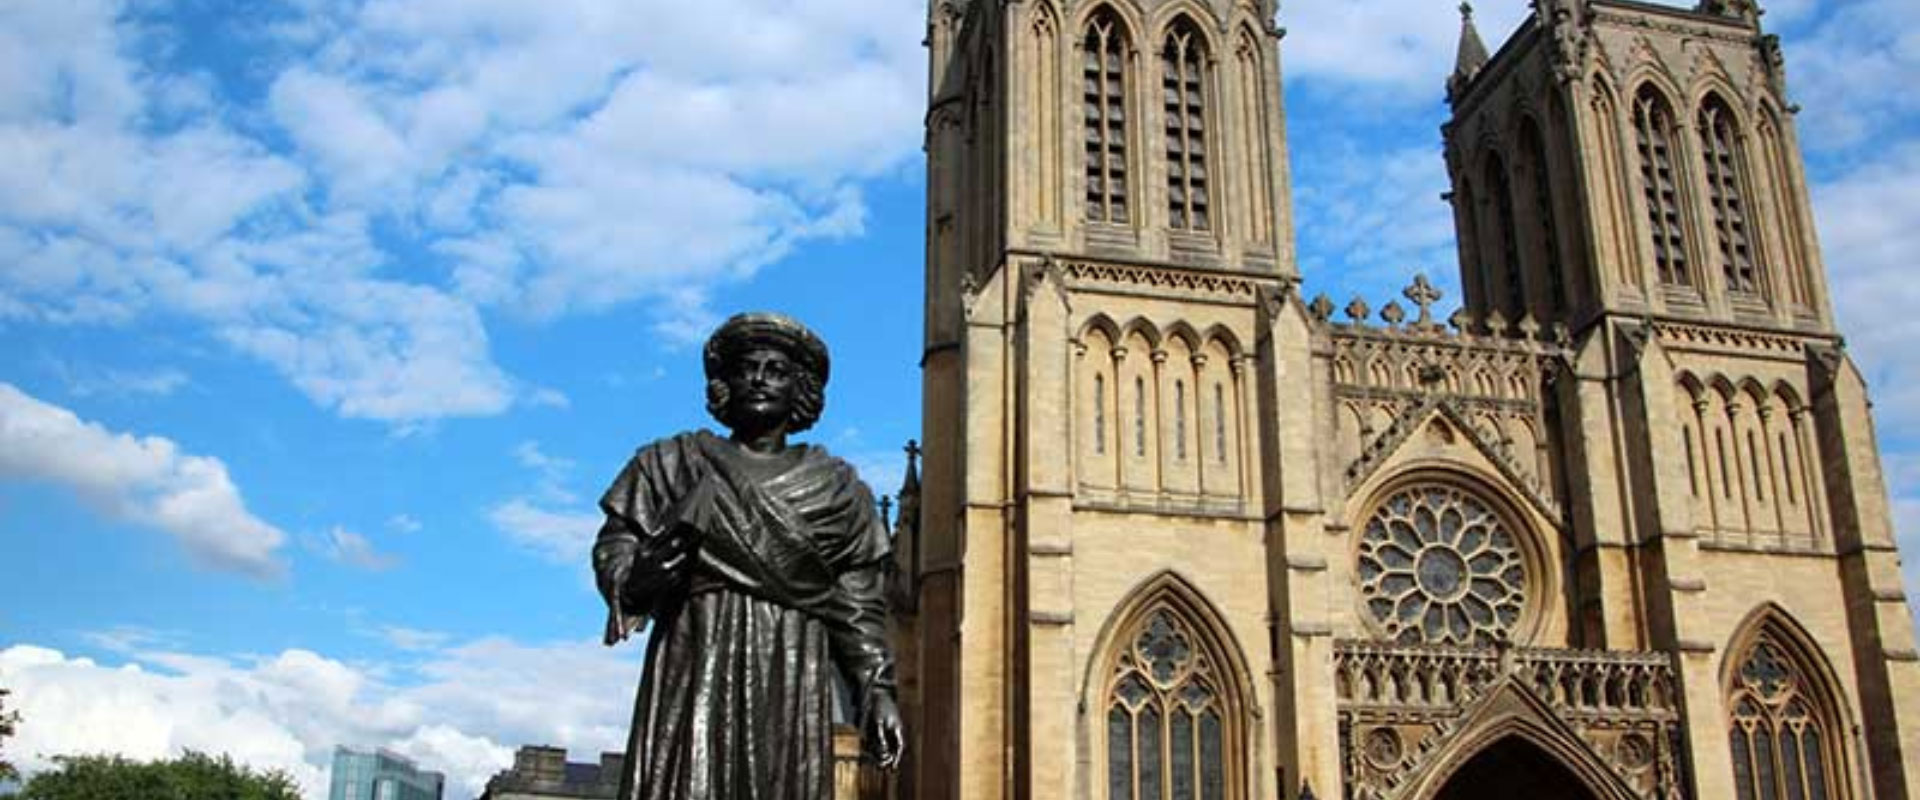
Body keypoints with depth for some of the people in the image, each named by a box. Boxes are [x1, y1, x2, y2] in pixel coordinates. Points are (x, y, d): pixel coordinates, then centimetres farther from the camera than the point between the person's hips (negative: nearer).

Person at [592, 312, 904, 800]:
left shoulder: (835, 487, 16)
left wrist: (877, 689, 1)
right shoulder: (674, 462, 16)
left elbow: (861, 604, 12)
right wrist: (633, 580, -14)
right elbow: (615, 544, 9)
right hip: (693, 665, 0)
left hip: (791, 677, 1)